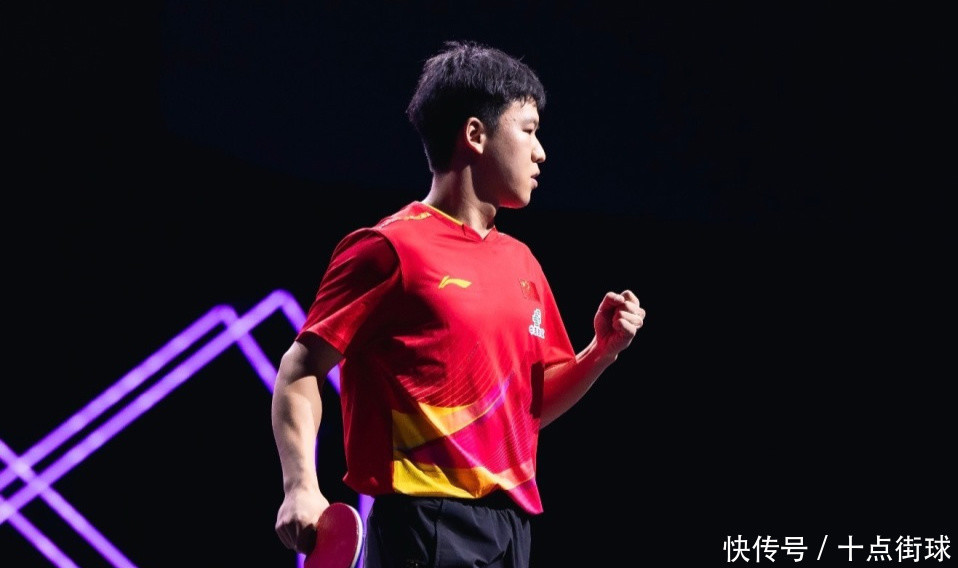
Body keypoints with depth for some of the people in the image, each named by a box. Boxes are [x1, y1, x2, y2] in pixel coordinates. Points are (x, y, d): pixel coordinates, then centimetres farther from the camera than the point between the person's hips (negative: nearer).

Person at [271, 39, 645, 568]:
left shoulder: (521, 262, 18)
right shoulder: (391, 248, -6)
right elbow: (301, 371, -7)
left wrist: (601, 350, 5)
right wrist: (301, 486, -21)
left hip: (512, 523, 8)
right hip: (424, 520, -8)